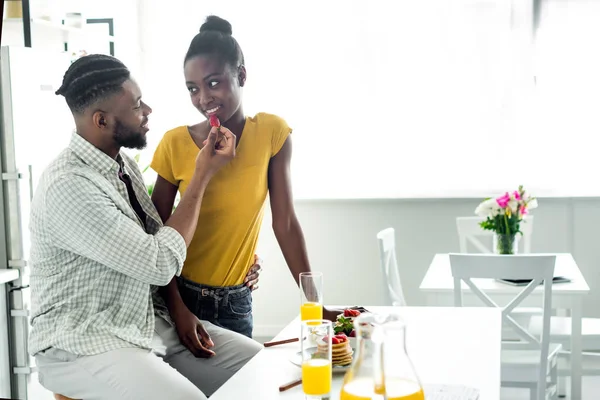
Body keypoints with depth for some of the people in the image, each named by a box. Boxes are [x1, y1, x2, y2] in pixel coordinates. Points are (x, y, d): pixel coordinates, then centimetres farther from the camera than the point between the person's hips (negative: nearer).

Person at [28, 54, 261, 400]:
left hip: (148, 324, 8)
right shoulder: (68, 186, -23)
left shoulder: (123, 162, 6)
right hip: (83, 345, -8)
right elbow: (161, 264, -23)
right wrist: (203, 176, -15)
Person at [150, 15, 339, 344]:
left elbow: (284, 223, -6)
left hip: (236, 302, 1)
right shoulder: (174, 144, -8)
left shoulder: (271, 133, -7)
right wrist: (177, 308, -15)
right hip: (182, 294, 0)